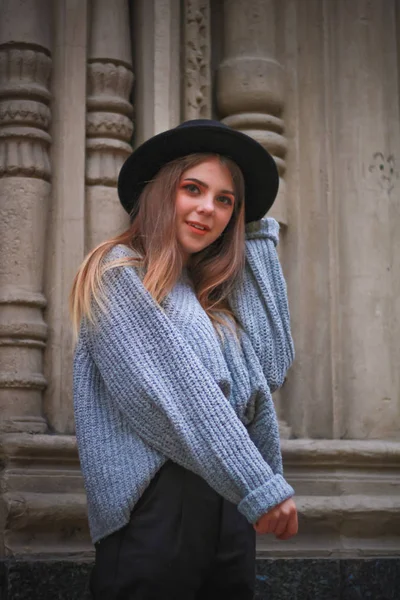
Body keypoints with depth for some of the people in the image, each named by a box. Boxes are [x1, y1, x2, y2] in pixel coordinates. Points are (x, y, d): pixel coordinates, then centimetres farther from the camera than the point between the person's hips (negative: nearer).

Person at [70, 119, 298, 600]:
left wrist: (258, 232, 14)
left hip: (229, 505, 7)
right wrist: (260, 486, -17)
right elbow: (176, 394, -12)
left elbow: (274, 361, 5)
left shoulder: (215, 294, 21)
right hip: (156, 506, -7)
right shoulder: (119, 275, -2)